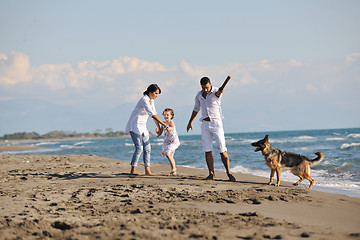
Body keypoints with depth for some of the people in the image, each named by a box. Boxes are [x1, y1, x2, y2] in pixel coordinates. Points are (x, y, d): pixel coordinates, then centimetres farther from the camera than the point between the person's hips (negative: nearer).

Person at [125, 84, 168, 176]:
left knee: (147, 149, 1)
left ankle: (147, 171, 1)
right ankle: (132, 170, -11)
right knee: (139, 148, -16)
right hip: (134, 126, -9)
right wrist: (163, 123, -34)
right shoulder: (144, 100, -21)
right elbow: (152, 114, -31)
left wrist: (159, 128, 15)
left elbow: (154, 115, 16)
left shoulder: (151, 101, 8)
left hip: (142, 127, 9)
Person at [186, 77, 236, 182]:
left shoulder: (215, 92, -8)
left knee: (222, 150, -6)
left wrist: (220, 91, -60)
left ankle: (229, 173, 1)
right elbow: (196, 109, 23)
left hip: (216, 123, -4)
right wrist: (190, 122, 30)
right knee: (207, 150, -1)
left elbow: (217, 93, -35)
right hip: (205, 125, 4)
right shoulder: (199, 95, 8)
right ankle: (211, 174, 4)